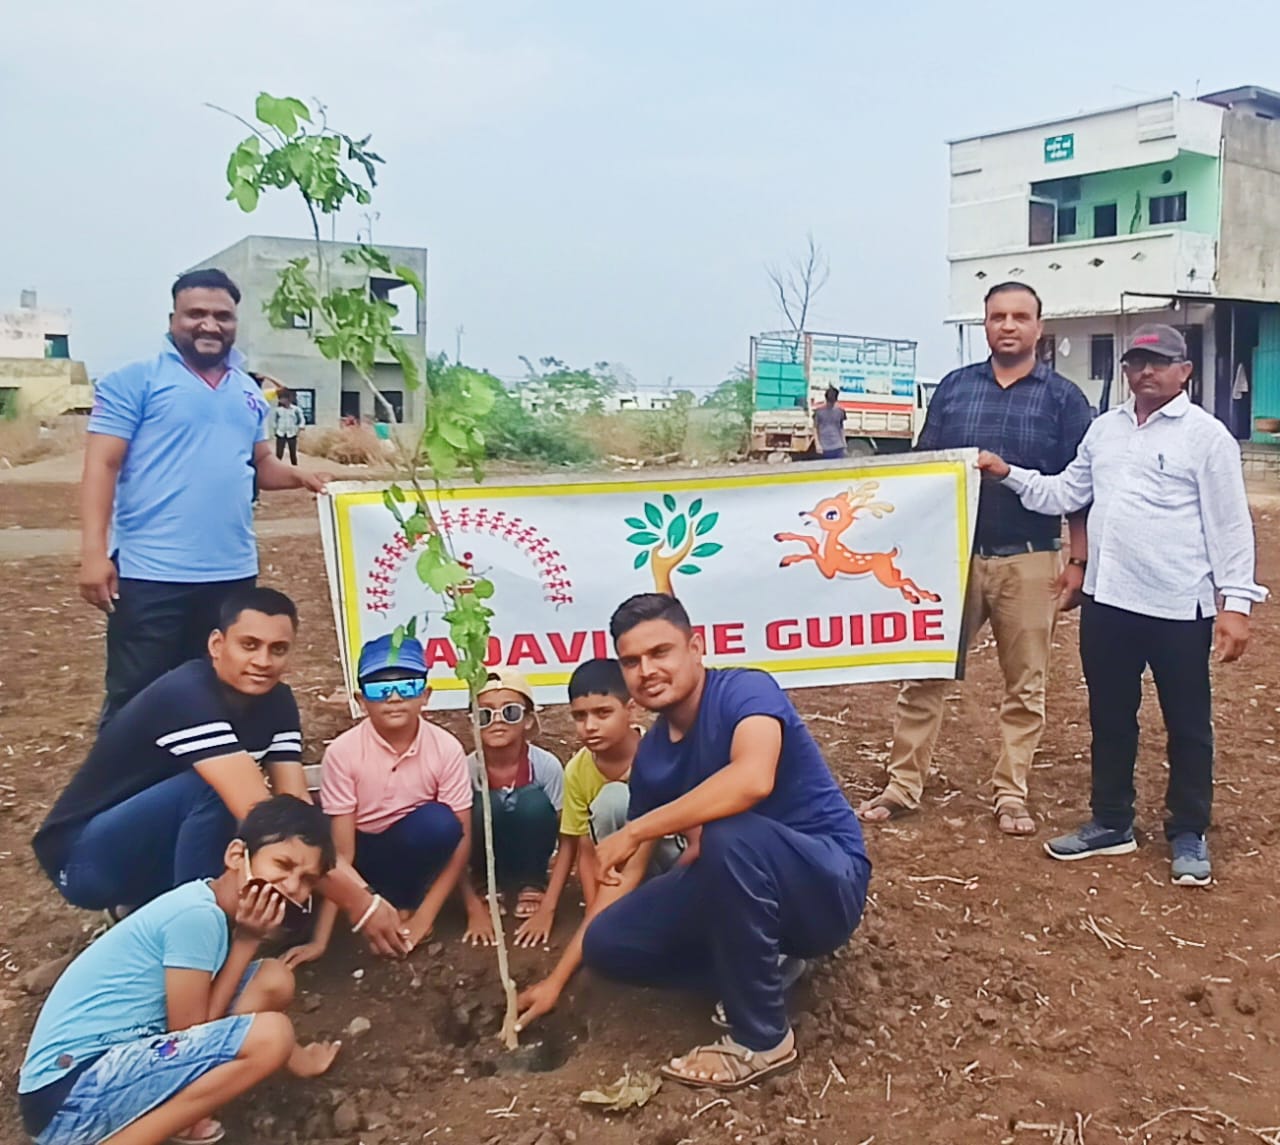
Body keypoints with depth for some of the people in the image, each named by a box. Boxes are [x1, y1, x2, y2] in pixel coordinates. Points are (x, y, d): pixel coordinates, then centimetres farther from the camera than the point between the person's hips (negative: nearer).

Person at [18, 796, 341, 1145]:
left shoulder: (209, 908, 9)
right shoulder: (196, 915, -18)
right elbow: (193, 1037, -13)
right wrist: (247, 942, -11)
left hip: (113, 1063, 10)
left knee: (274, 981, 6)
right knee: (270, 1036, -23)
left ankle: (164, 1114, 3)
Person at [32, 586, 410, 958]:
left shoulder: (276, 702, -5)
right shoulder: (187, 696, -29)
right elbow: (259, 814, -37)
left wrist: (364, 892, -26)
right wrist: (359, 904, -38)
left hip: (165, 852, 8)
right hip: (86, 857, -7)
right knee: (211, 788, -31)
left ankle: (150, 906, 6)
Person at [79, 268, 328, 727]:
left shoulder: (248, 391, 15)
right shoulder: (135, 380, -4)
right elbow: (102, 465, -9)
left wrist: (298, 476, 1)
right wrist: (93, 551, -18)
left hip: (232, 572, 6)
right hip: (150, 573, -6)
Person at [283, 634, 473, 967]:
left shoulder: (446, 749, -20)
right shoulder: (343, 752, -22)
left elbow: (461, 837, -15)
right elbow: (341, 851, -21)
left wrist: (423, 917, -21)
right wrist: (320, 939, -24)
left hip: (417, 848, -1)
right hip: (363, 852, 1)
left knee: (439, 822, -33)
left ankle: (403, 906, -7)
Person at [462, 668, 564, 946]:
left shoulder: (547, 766, -21)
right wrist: (475, 909, -19)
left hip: (527, 855, 0)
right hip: (489, 855, 0)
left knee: (534, 801, -30)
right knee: (487, 806, -31)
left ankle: (531, 884, -4)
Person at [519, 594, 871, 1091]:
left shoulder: (746, 691, -18)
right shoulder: (652, 756, 2)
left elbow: (752, 780, -41)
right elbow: (624, 877, 8)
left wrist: (634, 831, -31)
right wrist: (558, 978, 9)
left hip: (828, 883, -6)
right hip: (743, 890, 7)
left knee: (729, 834, -37)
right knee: (607, 943, -6)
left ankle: (761, 1039, -16)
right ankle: (761, 966, 8)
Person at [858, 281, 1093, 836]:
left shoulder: (1063, 397, 2)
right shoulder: (953, 387, 7)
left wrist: (1078, 563, -4)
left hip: (1028, 561, -1)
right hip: (953, 554, 1)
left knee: (1025, 686, 7)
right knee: (924, 675, 2)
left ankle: (1010, 794, 20)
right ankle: (902, 786, 12)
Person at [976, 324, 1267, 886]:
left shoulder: (1206, 434, -6)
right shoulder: (1104, 428, 11)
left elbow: (1229, 524, -8)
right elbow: (1065, 493, 12)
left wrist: (1236, 601, -13)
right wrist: (1008, 474, -1)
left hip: (1179, 607, -5)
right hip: (1106, 601, 6)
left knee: (1187, 725, 7)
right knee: (1110, 718, 15)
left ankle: (1188, 834, 22)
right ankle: (1111, 823, 29)